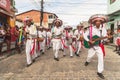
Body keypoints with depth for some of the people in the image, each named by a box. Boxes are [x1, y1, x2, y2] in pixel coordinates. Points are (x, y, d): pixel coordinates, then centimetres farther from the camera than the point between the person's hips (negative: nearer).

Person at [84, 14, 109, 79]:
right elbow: (85, 35, -5)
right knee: (89, 56, 13)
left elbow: (104, 39, -4)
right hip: (92, 45, 0)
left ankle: (99, 72, 4)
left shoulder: (103, 29, -5)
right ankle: (87, 61, 50)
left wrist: (106, 37, -28)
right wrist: (89, 41, -17)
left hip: (99, 46, 1)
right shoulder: (91, 29, -9)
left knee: (101, 58, -8)